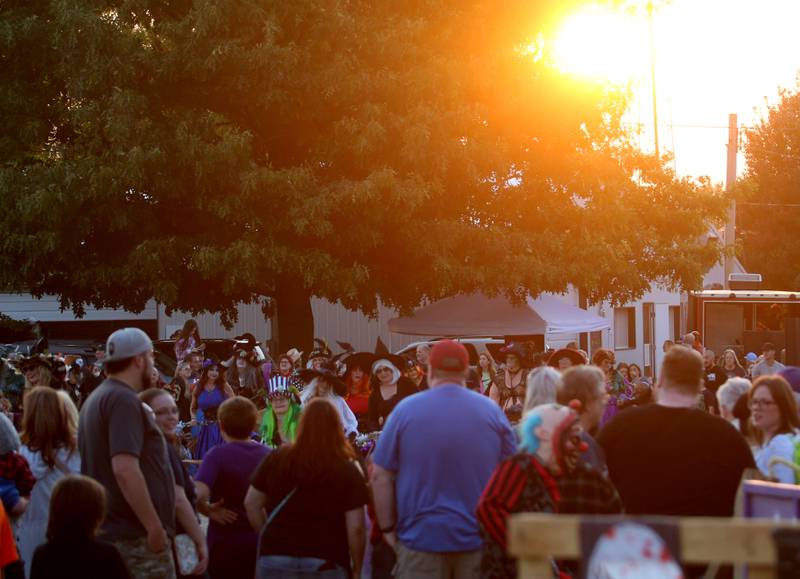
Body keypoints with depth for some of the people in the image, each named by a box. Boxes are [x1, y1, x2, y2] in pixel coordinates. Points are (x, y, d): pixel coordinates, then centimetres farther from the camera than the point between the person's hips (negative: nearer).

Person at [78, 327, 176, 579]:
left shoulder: (96, 399, 17)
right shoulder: (124, 400, -14)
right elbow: (125, 469, -25)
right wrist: (155, 527, -22)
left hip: (110, 532, 10)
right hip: (136, 536, -10)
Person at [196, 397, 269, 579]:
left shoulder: (218, 455, -12)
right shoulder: (268, 455, 3)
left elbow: (199, 494, -27)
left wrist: (208, 510, -9)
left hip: (226, 545, -4)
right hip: (261, 544, 4)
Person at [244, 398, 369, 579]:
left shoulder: (276, 459, 1)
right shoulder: (348, 470, -7)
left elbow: (251, 503, 9)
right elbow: (355, 527, -8)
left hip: (275, 559, 2)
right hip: (326, 564, -2)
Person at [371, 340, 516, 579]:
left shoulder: (406, 410, -3)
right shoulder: (492, 411, 2)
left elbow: (380, 476, -3)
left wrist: (388, 528, 6)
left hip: (421, 538, -1)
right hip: (480, 541, 2)